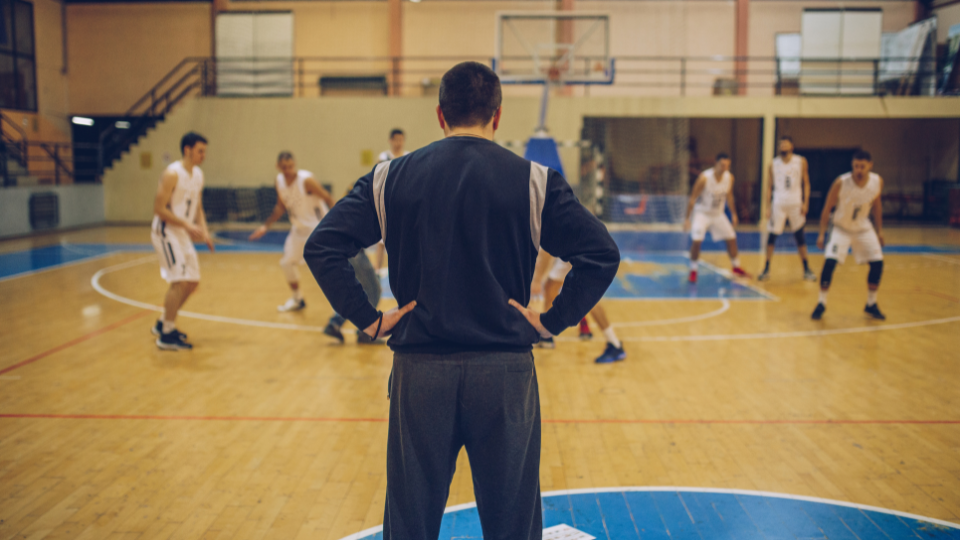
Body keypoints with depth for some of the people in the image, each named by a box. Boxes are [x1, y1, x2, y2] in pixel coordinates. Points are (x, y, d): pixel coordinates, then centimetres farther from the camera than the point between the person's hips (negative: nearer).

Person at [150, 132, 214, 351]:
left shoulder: (198, 175, 9)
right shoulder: (172, 173, -17)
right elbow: (159, 209, -20)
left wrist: (204, 231, 3)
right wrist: (188, 225, -24)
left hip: (184, 234, 9)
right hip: (166, 232, -9)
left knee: (192, 282, 11)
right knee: (180, 281, -15)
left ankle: (163, 324, 26)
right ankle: (166, 335, -6)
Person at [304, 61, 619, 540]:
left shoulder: (391, 177, 2)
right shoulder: (532, 181, -2)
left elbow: (321, 248, -3)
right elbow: (601, 255, -8)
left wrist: (369, 319, 0)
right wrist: (552, 321, -2)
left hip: (419, 372, 1)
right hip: (505, 373, -1)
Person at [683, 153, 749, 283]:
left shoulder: (729, 177, -10)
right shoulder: (704, 177, -26)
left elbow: (729, 196, 7)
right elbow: (692, 198, -20)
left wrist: (734, 214, 11)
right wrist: (687, 219, -22)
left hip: (718, 213, 5)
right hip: (702, 213, -5)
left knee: (731, 238, 9)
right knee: (696, 241, -20)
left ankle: (736, 267, 29)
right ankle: (693, 271, -3)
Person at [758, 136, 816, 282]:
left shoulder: (801, 161, 3)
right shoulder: (774, 164, 5)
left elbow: (806, 183, 4)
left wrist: (805, 203, -5)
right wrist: (768, 206, 1)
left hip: (796, 204, 0)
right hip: (778, 204, 0)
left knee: (800, 237, 4)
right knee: (772, 236, -3)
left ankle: (806, 269, 15)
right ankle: (766, 270, 6)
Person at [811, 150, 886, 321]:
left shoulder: (878, 182, -15)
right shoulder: (841, 183, -26)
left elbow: (876, 206, 4)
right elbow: (827, 208, -15)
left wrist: (879, 230, 7)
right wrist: (822, 234, -17)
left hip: (863, 228, 4)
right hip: (841, 228, -3)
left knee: (877, 263, -4)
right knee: (829, 262, -20)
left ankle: (871, 305, 15)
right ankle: (821, 304, -3)